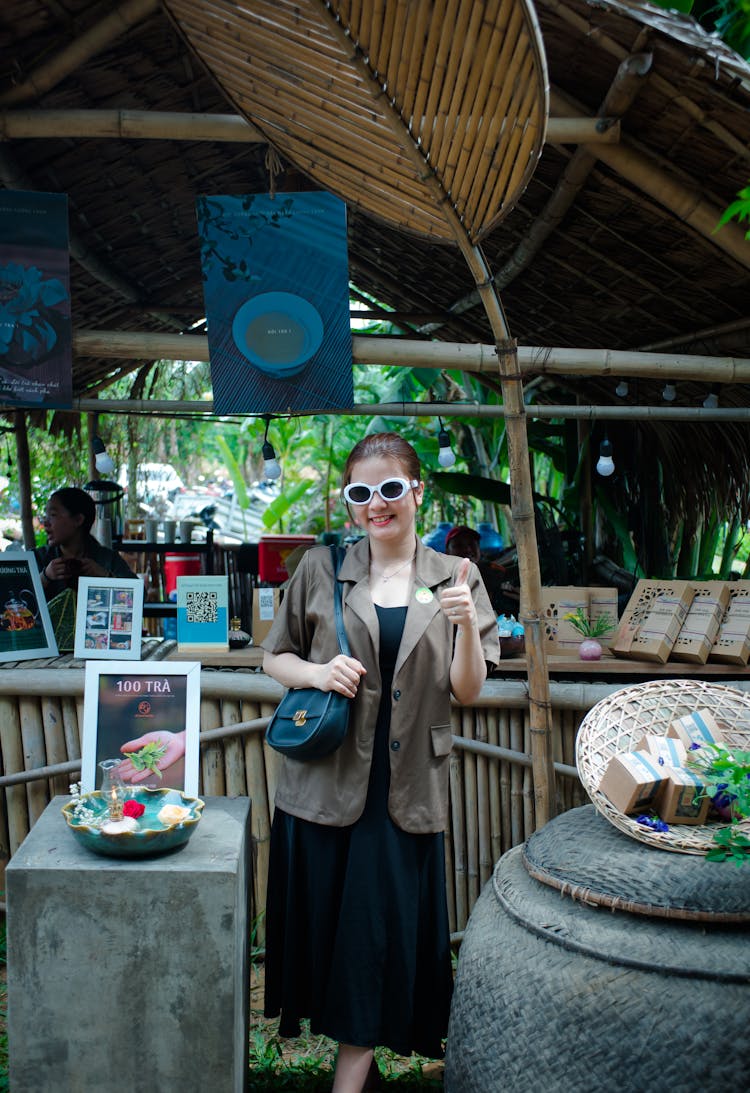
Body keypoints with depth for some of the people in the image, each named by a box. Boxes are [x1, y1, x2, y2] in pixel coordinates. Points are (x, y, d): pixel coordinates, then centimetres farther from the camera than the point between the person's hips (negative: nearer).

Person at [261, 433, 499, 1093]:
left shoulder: (455, 578, 2)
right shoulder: (321, 569, 2)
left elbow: (468, 691, 1)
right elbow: (274, 656, 9)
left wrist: (466, 624, -17)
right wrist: (316, 673, -12)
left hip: (406, 787, 0)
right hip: (323, 782, 1)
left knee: (384, 932, 4)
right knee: (326, 924, 10)